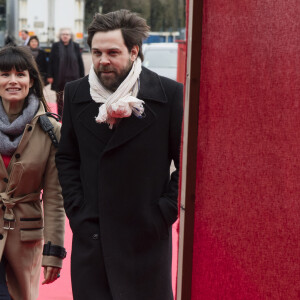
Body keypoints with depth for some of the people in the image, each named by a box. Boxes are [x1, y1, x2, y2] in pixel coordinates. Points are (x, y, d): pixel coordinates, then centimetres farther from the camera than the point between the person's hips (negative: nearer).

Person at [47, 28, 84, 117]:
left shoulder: (75, 46, 3)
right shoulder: (55, 46, 2)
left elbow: (80, 62, 4)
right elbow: (51, 61, 3)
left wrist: (82, 77, 0)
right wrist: (50, 76, -3)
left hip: (72, 77, -1)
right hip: (59, 78, 1)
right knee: (59, 98, 9)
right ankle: (60, 115, 18)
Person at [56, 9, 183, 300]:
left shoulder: (169, 94, -7)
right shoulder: (76, 94, 5)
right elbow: (66, 158, 13)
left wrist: (163, 214, -8)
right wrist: (75, 209, 3)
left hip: (146, 235, -3)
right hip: (89, 234, 4)